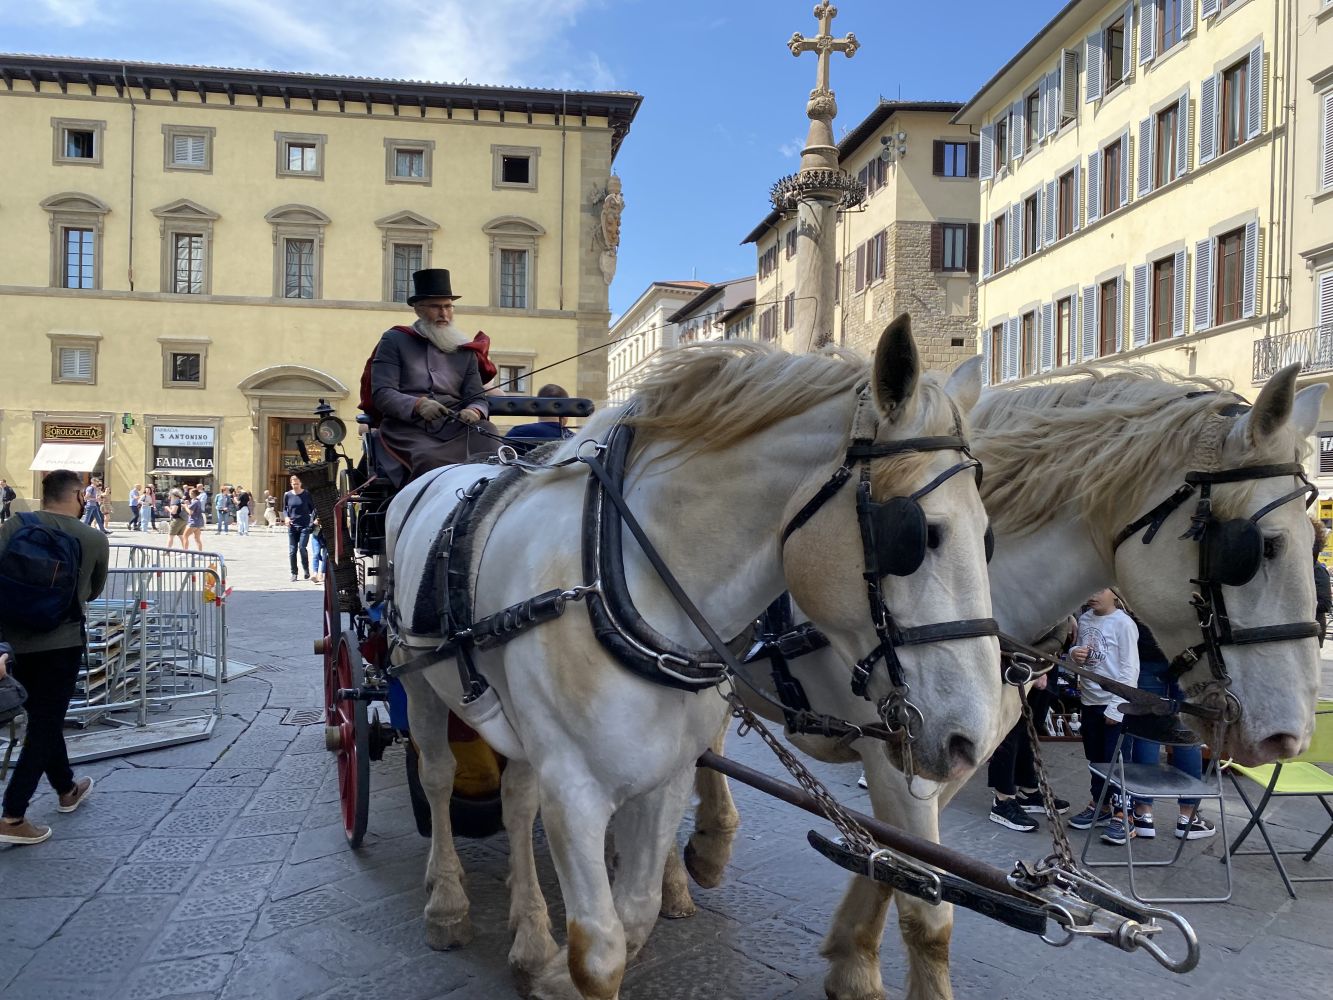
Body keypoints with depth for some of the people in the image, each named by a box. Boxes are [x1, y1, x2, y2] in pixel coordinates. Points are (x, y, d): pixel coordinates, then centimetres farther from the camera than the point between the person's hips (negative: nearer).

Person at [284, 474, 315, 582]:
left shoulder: (306, 494, -1)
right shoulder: (287, 495, 5)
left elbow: (313, 508, 4)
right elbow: (284, 509, 15)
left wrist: (313, 519, -13)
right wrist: (286, 517, -6)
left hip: (305, 525, -3)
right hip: (292, 526, 3)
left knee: (302, 547, -12)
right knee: (292, 550, 4)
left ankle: (306, 571, 7)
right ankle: (294, 573, 14)